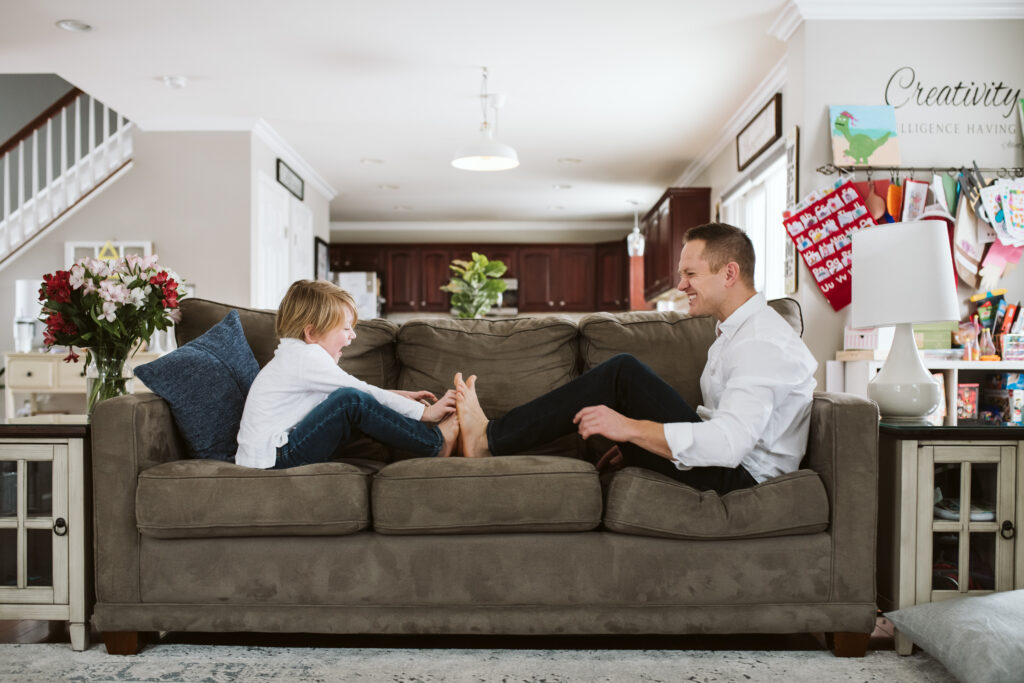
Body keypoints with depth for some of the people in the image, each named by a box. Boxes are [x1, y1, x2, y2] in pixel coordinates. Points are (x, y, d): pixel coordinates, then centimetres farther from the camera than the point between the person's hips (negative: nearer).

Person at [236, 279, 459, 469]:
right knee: (353, 401, -24)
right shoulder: (306, 357, -15)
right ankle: (437, 444, -14)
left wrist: (398, 397, 14)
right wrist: (424, 412, -10)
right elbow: (360, 392, -15)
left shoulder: (295, 355, 15)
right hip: (271, 461, -10)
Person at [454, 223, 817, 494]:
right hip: (723, 463, 10)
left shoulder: (763, 343, -18)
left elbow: (730, 443, -30)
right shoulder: (736, 329, 15)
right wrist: (635, 441, 11)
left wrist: (630, 428, -27)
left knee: (623, 373, -19)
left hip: (739, 477, -10)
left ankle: (490, 438, -13)